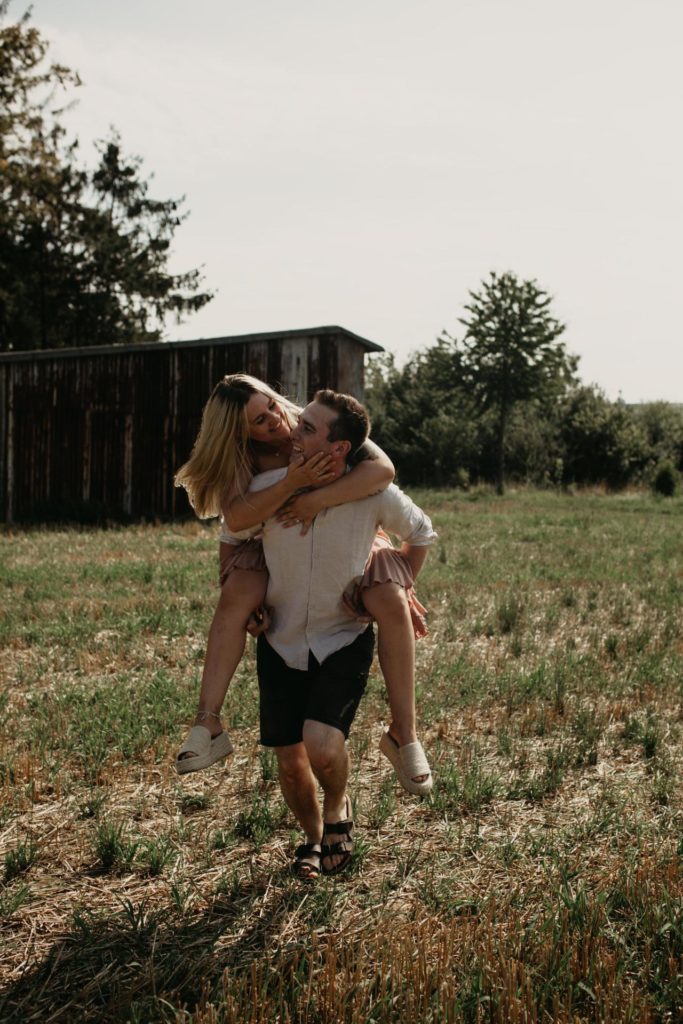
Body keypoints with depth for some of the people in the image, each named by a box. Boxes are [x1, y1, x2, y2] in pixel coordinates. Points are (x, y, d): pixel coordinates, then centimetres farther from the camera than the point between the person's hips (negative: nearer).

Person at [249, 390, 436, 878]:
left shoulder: (376, 495, -16)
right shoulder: (268, 488, -13)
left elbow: (421, 534, 7)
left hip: (344, 641, -2)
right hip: (281, 643, 2)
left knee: (322, 745, -24)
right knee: (289, 762, 6)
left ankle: (338, 807, 12)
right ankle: (313, 837, 37)